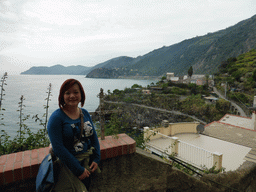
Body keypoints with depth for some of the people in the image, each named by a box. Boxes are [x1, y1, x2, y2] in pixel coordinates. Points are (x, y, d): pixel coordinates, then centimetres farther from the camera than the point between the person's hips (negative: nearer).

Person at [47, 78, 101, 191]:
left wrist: (96, 159, -6)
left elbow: (94, 137, 5)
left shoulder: (85, 113, 1)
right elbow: (58, 148, -22)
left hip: (87, 164, 6)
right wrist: (78, 170, -21)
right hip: (68, 167, -5)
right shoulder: (57, 117, -17)